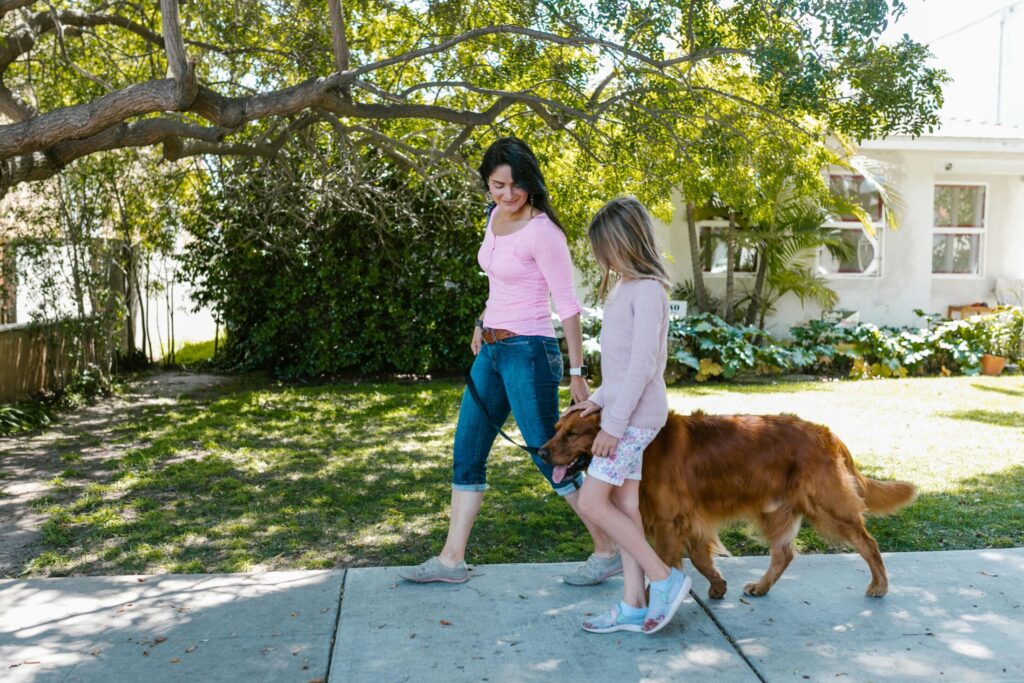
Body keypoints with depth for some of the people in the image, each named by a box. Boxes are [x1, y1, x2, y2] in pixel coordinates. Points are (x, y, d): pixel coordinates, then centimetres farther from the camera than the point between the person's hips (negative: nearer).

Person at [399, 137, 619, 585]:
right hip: (491, 349, 8)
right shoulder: (495, 217, 9)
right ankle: (451, 560, 19)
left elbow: (567, 304, -14)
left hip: (527, 351, -8)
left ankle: (608, 552, 14)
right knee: (467, 452, 10)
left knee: (550, 456, -2)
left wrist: (576, 372, -15)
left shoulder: (542, 231, -15)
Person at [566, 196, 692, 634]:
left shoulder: (647, 290, -14)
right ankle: (633, 606, 16)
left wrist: (613, 422, -20)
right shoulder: (627, 288, 15)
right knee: (623, 506, 9)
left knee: (592, 503, -8)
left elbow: (642, 365, -20)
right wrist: (599, 400, 12)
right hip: (626, 414, 9)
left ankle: (665, 578, 2)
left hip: (636, 415, -9)